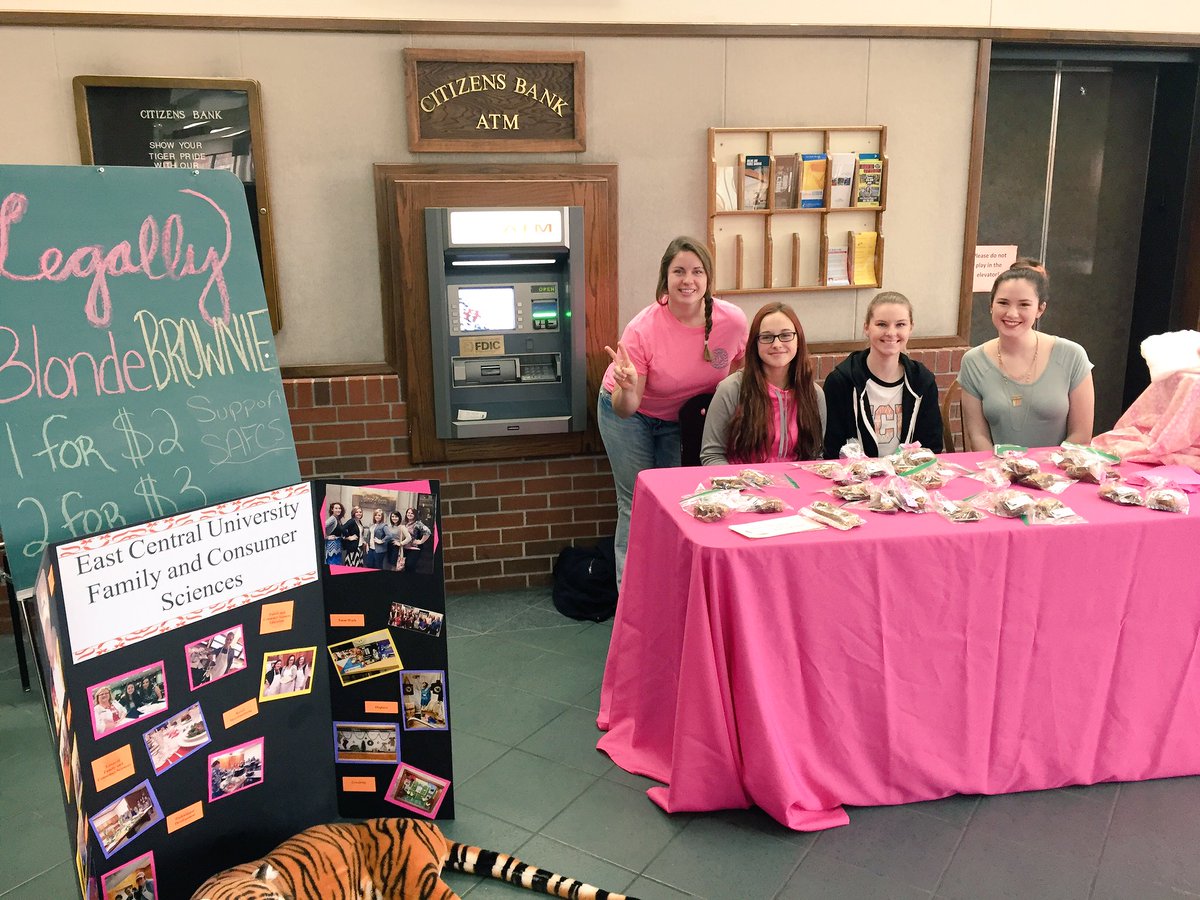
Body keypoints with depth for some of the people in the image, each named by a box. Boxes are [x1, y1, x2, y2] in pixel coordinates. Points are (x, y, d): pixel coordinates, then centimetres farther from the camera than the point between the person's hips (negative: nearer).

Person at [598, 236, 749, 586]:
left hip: (682, 418, 3)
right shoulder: (642, 329, -31)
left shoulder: (733, 320, -23)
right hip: (629, 412, -3)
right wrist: (626, 388, -47)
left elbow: (741, 367, 2)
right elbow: (625, 410, -27)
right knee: (636, 504, -2)